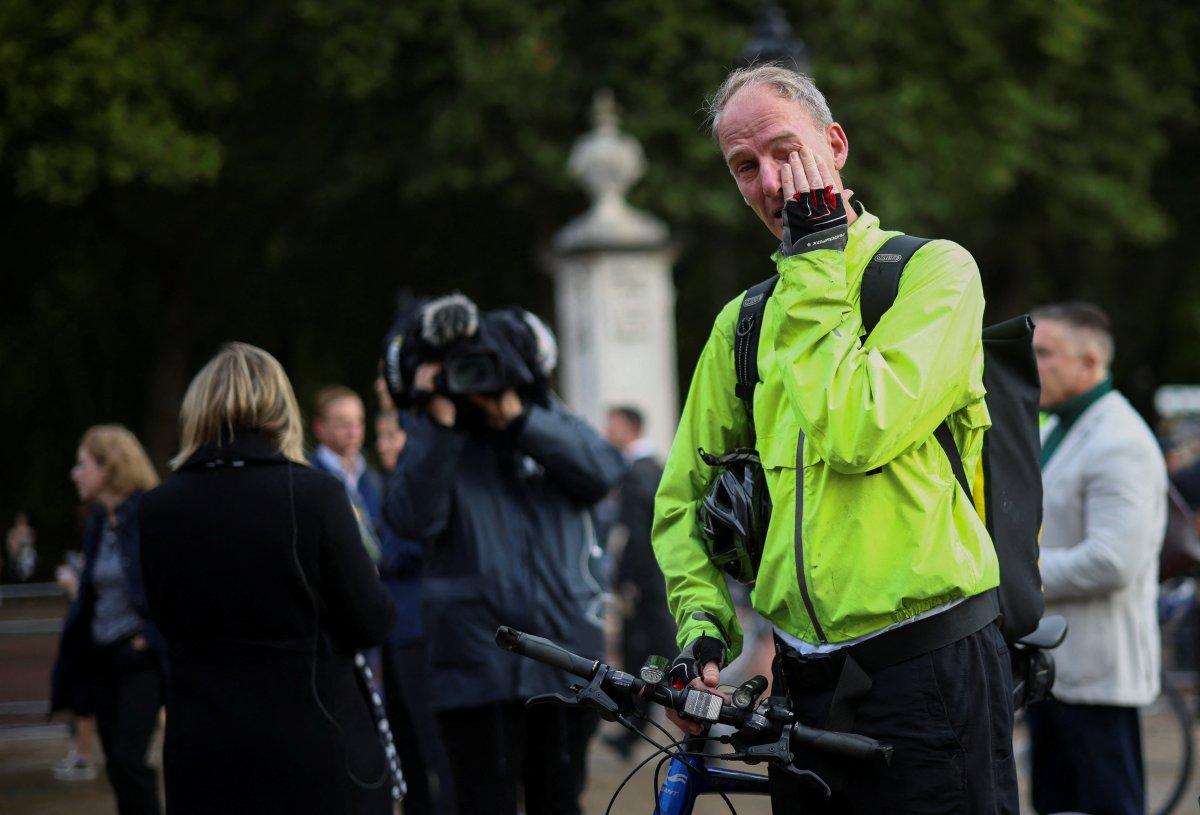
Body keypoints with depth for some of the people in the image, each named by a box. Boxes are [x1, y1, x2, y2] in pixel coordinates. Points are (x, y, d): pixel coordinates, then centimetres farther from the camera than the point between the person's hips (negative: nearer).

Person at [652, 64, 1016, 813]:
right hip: (807, 687, 6)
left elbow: (859, 432, -19)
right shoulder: (744, 322, 13)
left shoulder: (935, 271, -4)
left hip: (932, 673, -5)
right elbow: (685, 498, 20)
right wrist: (702, 625, 4)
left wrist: (817, 263, -12)